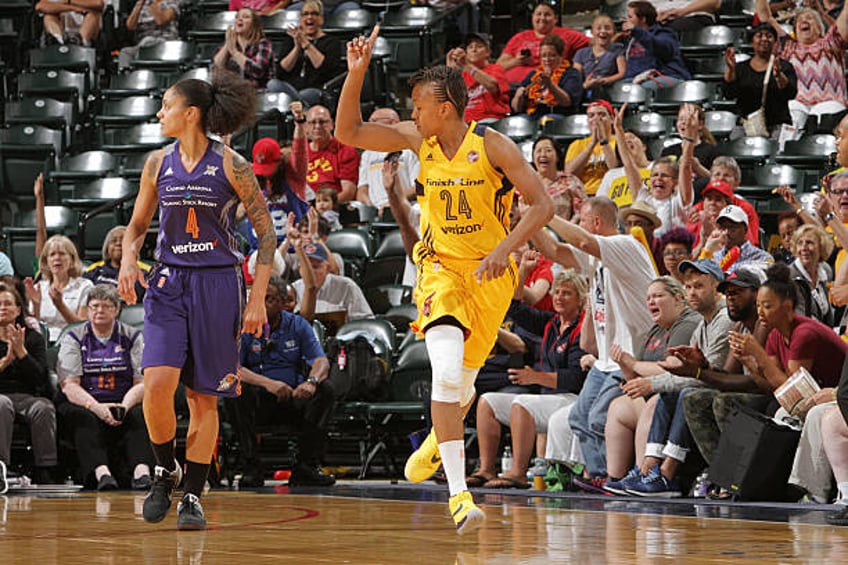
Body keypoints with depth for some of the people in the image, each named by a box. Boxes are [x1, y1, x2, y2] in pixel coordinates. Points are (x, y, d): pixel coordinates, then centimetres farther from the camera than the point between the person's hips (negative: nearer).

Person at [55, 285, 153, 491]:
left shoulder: (133, 337, 11)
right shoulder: (73, 338, 8)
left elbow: (142, 383, 3)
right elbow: (69, 385, -4)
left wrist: (124, 406, -19)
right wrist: (96, 407, -23)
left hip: (124, 405, 1)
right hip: (83, 405, -1)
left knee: (140, 415, -31)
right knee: (84, 419, -35)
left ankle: (142, 470, -50)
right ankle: (101, 471, -54)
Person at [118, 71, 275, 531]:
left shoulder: (230, 165, -6)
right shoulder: (158, 163, 6)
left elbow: (266, 233, -2)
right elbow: (137, 224, 18)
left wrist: (258, 299, -7)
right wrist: (128, 259, -3)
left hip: (216, 284, -2)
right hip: (168, 281, 2)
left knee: (204, 397, 2)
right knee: (157, 383, -15)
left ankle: (193, 496, 12)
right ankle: (164, 471, 8)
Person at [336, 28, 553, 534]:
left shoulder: (493, 146, -15)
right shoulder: (418, 139, -3)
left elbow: (543, 205, -17)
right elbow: (349, 133, -1)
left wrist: (504, 247, -30)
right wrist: (356, 74, -14)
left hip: (490, 275, -1)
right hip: (441, 269, 1)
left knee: (462, 383, 11)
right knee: (446, 374, -21)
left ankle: (438, 439, 49)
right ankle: (458, 492, -20)